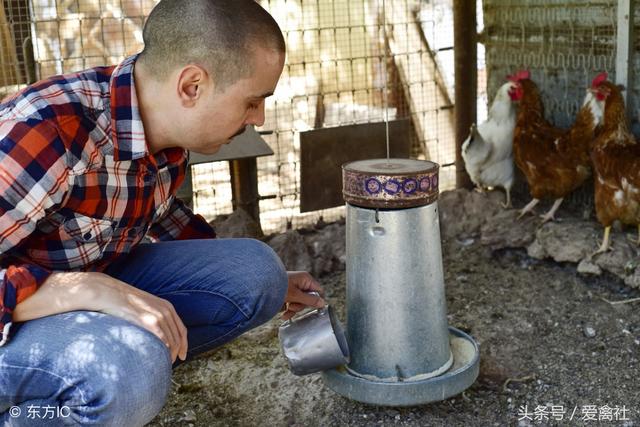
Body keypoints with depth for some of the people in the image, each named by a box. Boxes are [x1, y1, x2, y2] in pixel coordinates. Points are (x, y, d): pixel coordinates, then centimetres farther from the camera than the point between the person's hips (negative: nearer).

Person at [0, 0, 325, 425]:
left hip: (92, 288, 7)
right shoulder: (48, 132, -31)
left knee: (255, 272, -7)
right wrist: (89, 290, -41)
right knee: (129, 369, -37)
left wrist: (266, 283, 15)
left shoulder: (167, 133, -6)